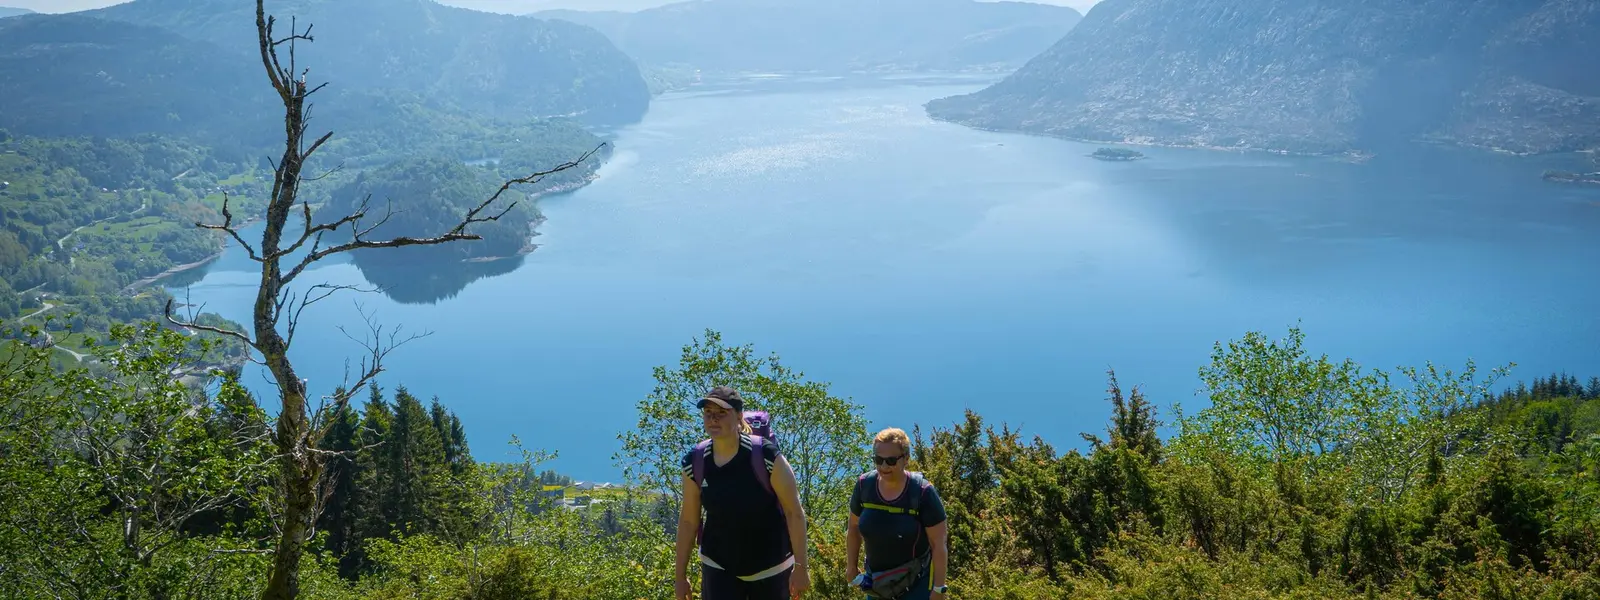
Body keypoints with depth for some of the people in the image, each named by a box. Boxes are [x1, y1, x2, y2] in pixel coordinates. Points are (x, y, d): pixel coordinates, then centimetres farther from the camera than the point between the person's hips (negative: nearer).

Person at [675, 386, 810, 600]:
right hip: (719, 567, 2)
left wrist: (800, 566, -15)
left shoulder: (766, 456, -19)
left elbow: (794, 511, -13)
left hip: (770, 565, -2)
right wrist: (680, 574, 5)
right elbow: (688, 520, 2)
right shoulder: (695, 463, -8)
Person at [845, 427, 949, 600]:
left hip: (917, 579, -4)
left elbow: (939, 545, -17)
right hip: (877, 578, 5)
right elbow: (854, 528, 7)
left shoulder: (923, 493, -21)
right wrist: (851, 566, 11)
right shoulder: (864, 485, -10)